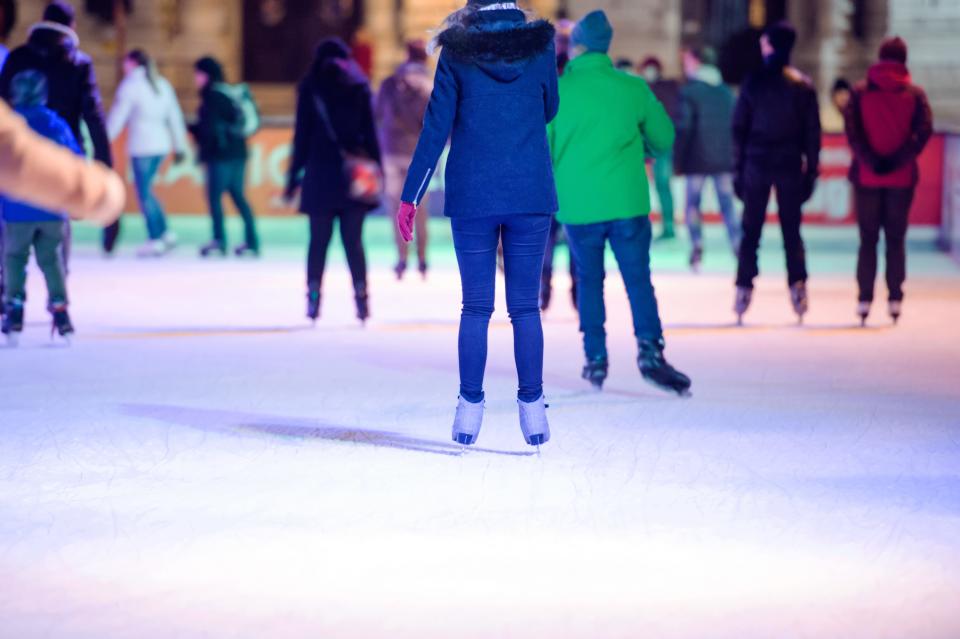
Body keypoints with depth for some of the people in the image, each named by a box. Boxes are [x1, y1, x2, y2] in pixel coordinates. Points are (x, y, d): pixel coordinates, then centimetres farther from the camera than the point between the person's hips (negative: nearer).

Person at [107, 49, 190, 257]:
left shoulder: (131, 85, -5)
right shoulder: (162, 84, 14)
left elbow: (117, 117, -8)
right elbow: (175, 117, 15)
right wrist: (180, 145, 19)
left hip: (141, 146, -7)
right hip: (161, 144, 7)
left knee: (144, 193, -1)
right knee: (145, 190, 17)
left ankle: (155, 240, -3)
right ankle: (165, 233, 11)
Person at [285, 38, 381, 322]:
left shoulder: (310, 87, 5)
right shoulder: (359, 87, 7)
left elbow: (302, 135, 2)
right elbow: (370, 131, 3)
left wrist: (294, 176, 5)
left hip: (320, 172, -1)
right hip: (354, 173, 1)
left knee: (319, 240, 4)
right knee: (353, 240, 3)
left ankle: (313, 297, -4)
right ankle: (361, 295, -7)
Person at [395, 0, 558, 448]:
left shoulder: (457, 51, -4)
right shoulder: (540, 46, -1)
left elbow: (436, 127, -3)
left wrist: (410, 196, 1)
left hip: (472, 196, -1)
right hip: (531, 194, 1)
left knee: (475, 307, 7)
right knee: (525, 307, 6)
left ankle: (470, 409, 6)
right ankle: (532, 409, 4)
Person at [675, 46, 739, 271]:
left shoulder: (689, 91, -7)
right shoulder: (726, 92, 8)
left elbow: (683, 126, -11)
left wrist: (678, 158, -5)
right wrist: (734, 157, 17)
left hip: (697, 159, -4)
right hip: (724, 158, 4)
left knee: (693, 203, 5)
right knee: (727, 203, 8)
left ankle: (697, 247, -5)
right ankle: (738, 246, 1)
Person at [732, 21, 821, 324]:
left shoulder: (753, 83, -1)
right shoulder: (803, 86, 0)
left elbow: (739, 128, -1)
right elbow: (812, 132, 0)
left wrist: (738, 168, 4)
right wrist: (811, 171, 4)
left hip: (757, 163, 0)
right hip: (790, 167, 0)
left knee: (751, 231, 6)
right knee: (792, 230, 7)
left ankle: (744, 288, 1)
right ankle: (797, 285, -6)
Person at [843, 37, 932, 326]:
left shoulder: (861, 92, 3)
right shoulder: (914, 93, 2)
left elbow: (852, 131, -8)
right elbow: (924, 131, -8)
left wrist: (870, 161, -11)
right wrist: (898, 161, -11)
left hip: (867, 176, 0)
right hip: (902, 177, 0)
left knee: (867, 239, 6)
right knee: (896, 239, 6)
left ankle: (865, 300, 1)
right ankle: (895, 300, 2)